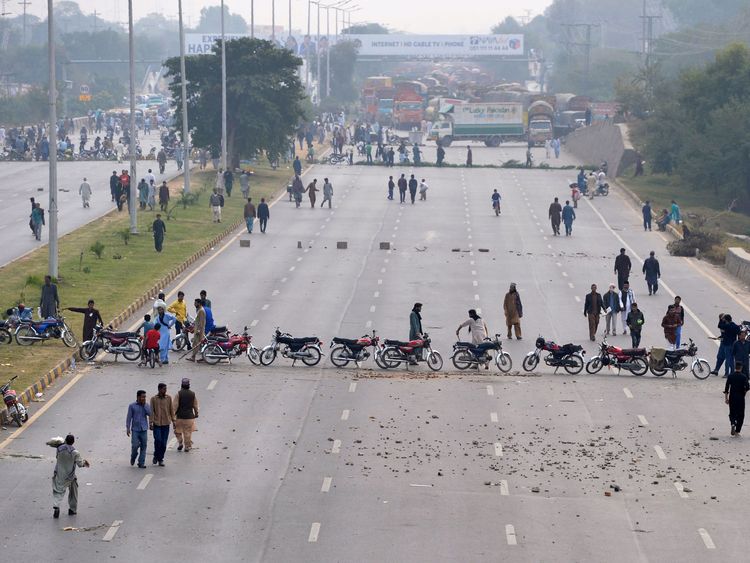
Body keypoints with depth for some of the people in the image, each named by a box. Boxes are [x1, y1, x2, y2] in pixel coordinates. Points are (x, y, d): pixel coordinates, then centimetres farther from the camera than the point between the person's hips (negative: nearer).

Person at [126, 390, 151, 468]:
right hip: (135, 429, -2)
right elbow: (129, 417, 2)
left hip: (144, 429, 2)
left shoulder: (146, 406, 8)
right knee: (135, 445, -9)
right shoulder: (132, 406, 1)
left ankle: (141, 463, 7)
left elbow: (150, 414, -7)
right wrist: (127, 428, -3)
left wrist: (144, 405, -9)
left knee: (143, 446, 0)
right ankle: (133, 457, 21)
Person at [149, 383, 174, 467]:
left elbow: (171, 410, 10)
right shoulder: (153, 399, -2)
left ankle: (160, 459, 13)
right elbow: (151, 411, -2)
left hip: (166, 423, 2)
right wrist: (151, 423, -7)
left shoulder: (168, 398, 4)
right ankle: (156, 456, 11)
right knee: (158, 440, -12)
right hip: (157, 423, -2)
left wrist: (173, 421, 7)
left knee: (164, 443, 3)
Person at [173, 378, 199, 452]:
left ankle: (180, 442, 5)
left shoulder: (178, 394, -10)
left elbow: (174, 406, -11)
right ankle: (187, 446, 11)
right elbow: (195, 406, 7)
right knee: (188, 432, 8)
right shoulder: (193, 394, -1)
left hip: (179, 416, -2)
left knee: (178, 431, 16)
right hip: (189, 416, 2)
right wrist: (196, 414, 22)